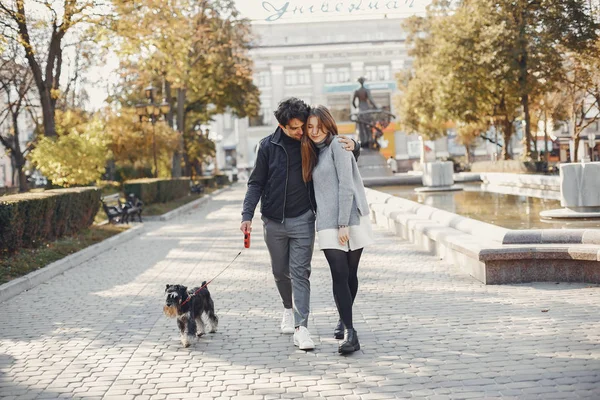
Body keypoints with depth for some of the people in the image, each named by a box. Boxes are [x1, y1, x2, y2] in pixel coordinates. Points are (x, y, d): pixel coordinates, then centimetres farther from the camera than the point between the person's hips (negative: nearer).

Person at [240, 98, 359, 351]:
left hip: (302, 219, -1)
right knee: (280, 272, 14)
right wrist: (247, 215, -9)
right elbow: (256, 183, 1)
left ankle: (301, 327, -10)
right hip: (274, 221, 1)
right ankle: (289, 308, 40)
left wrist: (353, 146, -14)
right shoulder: (268, 147, -4)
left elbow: (345, 157, 11)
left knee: (300, 272, -8)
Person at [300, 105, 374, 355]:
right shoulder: (313, 153, 17)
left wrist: (343, 223, -16)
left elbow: (347, 186, -12)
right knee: (339, 275, -7)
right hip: (328, 224, 4)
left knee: (350, 275, 6)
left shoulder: (337, 145, -4)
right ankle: (349, 333, -8)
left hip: (351, 220, -4)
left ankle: (344, 320, 26)